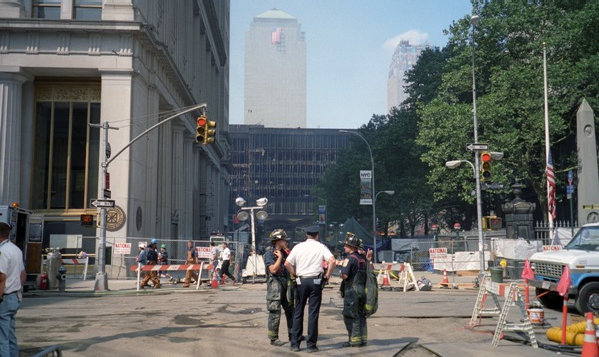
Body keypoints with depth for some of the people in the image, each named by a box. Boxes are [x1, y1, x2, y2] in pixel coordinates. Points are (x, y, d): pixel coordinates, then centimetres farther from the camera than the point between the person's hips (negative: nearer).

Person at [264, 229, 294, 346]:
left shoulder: (283, 252, 14)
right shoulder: (269, 253, -10)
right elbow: (273, 269, -19)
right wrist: (280, 258, -14)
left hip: (286, 284, 8)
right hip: (275, 284, -8)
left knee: (290, 310, 12)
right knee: (275, 311, -5)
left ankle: (292, 335, 23)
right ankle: (273, 338, 1)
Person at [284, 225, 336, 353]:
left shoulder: (298, 247, 5)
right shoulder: (320, 247, 1)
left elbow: (287, 263, -2)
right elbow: (332, 261, -12)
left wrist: (295, 274, 10)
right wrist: (327, 275, -1)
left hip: (301, 281, 1)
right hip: (316, 281, -1)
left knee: (298, 312, 9)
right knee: (313, 313, 2)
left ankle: (295, 344, 10)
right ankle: (311, 345, 3)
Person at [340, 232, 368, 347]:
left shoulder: (349, 259, -14)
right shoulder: (363, 258, 11)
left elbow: (344, 275, -21)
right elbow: (367, 272, 17)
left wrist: (341, 272, 0)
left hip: (352, 290, -8)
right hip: (363, 289, 8)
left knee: (350, 316, -2)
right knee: (361, 315, 13)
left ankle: (354, 340, -2)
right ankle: (363, 338, 17)